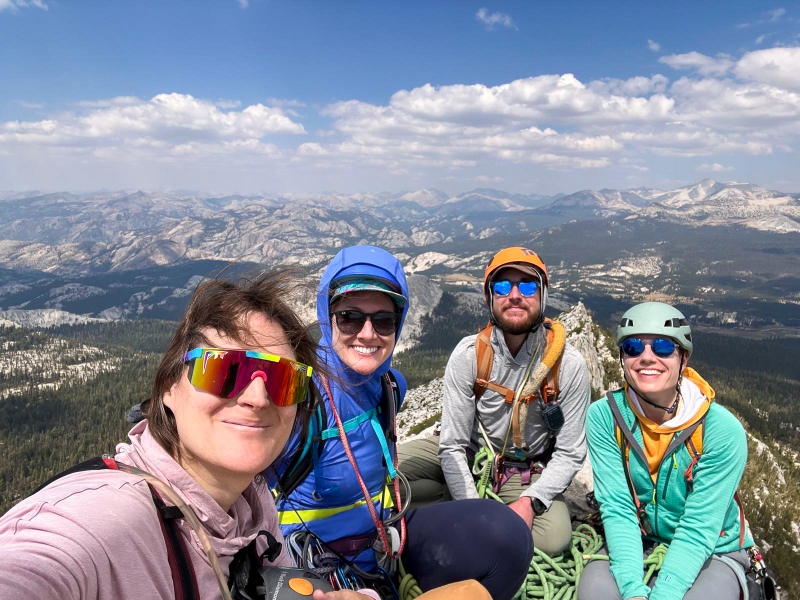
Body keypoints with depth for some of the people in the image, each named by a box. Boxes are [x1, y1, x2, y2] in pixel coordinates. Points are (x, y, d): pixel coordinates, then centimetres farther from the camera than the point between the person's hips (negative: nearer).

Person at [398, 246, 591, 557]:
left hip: (527, 470, 1)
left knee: (553, 539, -28)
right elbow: (452, 446, -15)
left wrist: (530, 501, -24)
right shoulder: (469, 354, -17)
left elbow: (569, 453, -10)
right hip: (468, 455, 0)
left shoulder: (569, 365, -15)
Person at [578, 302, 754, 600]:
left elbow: (698, 529, -21)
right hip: (638, 544, 1)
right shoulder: (604, 417, -15)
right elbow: (617, 508, -17)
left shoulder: (723, 430, -20)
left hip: (713, 551, 0)